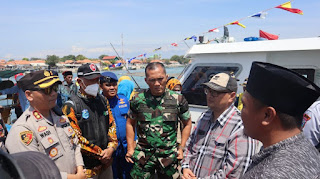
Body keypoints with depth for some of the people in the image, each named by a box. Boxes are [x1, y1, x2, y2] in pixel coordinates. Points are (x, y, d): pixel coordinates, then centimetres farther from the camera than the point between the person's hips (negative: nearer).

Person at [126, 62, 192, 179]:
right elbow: (130, 123, 9)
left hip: (169, 156, 0)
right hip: (143, 155, 0)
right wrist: (130, 148, 5)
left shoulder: (178, 100, -5)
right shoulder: (138, 100, -4)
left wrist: (181, 148, 2)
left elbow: (187, 124, 7)